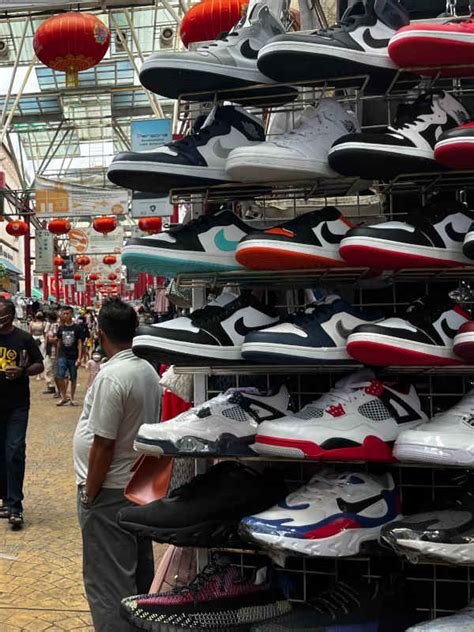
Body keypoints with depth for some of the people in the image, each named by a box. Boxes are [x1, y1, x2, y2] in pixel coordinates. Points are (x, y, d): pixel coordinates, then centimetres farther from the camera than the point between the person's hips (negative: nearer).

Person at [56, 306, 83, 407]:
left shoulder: (77, 328, -3)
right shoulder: (61, 328, 6)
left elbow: (79, 343, -3)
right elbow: (59, 342, 14)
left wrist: (79, 358, -10)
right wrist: (58, 356, 14)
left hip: (73, 357, -2)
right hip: (62, 356, 2)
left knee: (73, 378, 6)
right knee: (60, 376, -12)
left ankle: (72, 398, 18)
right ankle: (64, 396, 2)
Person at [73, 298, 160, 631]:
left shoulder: (111, 376, -22)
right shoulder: (149, 371, 5)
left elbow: (103, 445, -22)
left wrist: (89, 494, -11)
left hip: (109, 492, -9)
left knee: (108, 583, 0)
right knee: (140, 570, 20)